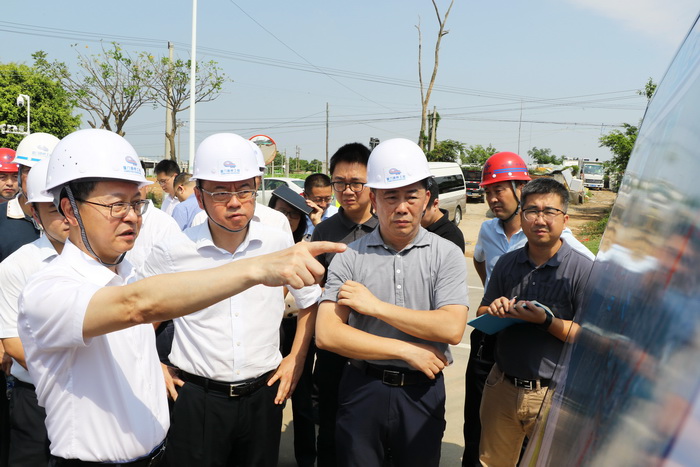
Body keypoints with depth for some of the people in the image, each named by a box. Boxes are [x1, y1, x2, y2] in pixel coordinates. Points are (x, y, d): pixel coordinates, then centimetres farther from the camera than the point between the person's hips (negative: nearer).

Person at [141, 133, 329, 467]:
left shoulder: (279, 244, -6)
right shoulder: (173, 252, -10)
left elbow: (310, 302, 9)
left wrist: (296, 358, 4)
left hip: (263, 395, 2)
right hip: (196, 398, -1)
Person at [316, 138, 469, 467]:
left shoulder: (446, 255, -4)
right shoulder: (349, 257, -5)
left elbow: (452, 328, -16)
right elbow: (327, 334, -13)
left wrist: (375, 306, -15)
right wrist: (407, 350, -14)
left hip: (422, 392, 0)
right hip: (362, 389, 0)